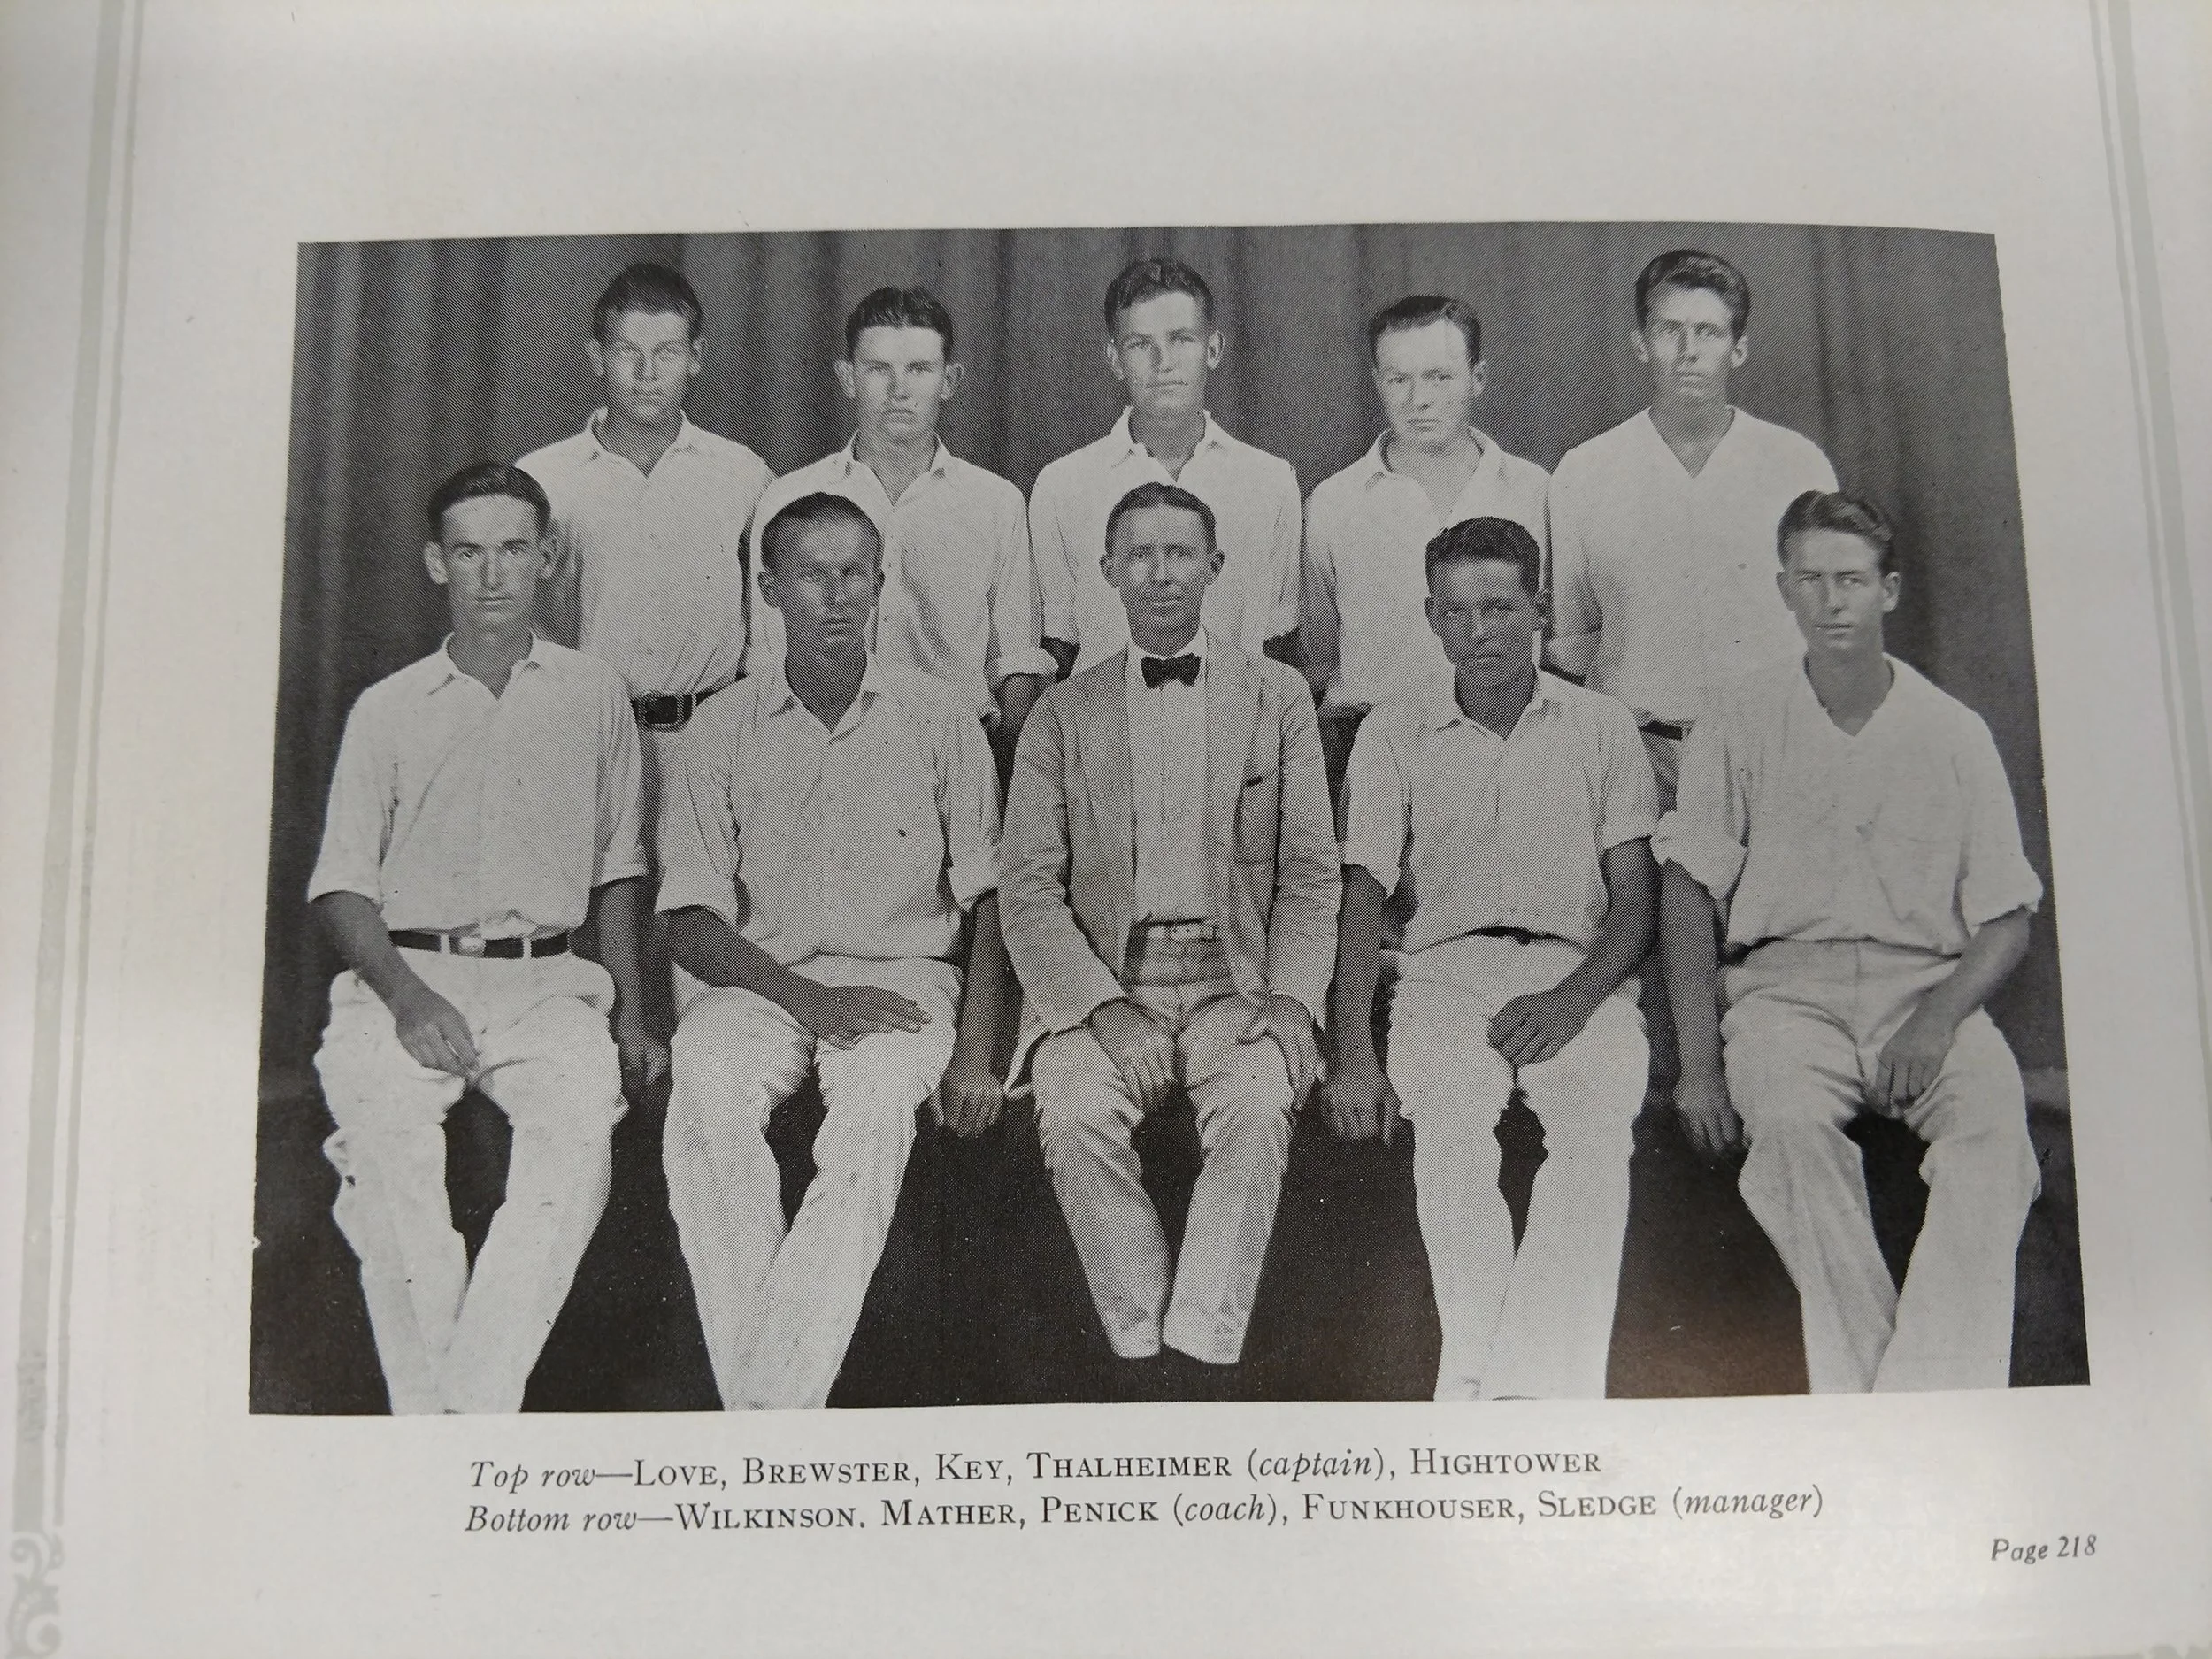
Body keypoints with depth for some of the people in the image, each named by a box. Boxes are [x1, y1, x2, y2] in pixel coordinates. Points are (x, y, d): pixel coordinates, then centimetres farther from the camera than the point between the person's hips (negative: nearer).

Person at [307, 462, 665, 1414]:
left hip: (546, 978, 1)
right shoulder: (387, 709, 12)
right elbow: (342, 884, 7)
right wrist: (406, 994, -12)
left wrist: (630, 1016, 8)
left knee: (584, 1115, -32)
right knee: (380, 1120, -32)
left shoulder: (594, 696, 14)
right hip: (408, 973, 0)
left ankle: (476, 1403, -30)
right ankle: (435, 1419, -25)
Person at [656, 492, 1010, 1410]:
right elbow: (691, 922, 2)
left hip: (900, 973, 0)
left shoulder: (939, 718, 6)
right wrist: (805, 997, -15)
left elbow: (989, 899, 5)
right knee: (707, 1097, -32)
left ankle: (769, 1400, -32)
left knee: (879, 1102, -34)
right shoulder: (723, 730, 5)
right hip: (757, 980, 1)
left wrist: (975, 1051, -8)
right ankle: (770, 1413, -30)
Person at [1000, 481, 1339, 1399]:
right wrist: (1106, 1007, -14)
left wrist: (1292, 999, -10)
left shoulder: (1279, 696, 12)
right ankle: (1144, 1354, -18)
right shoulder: (1062, 714, 11)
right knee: (1075, 1113, -29)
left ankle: (1194, 1366, -26)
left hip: (1236, 980, 0)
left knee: (1258, 1105, -30)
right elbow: (1029, 892, 2)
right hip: (1103, 981, 1)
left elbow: (1311, 875, 7)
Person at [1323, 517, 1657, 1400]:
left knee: (1598, 1122, -31)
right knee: (1450, 1120, -32)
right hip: (1446, 968, 0)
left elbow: (1637, 899, 8)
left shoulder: (1601, 726, 10)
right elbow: (1363, 898, 3)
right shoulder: (1395, 732, 9)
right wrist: (1353, 1057, -11)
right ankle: (1479, 1378, -29)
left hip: (1578, 972, 0)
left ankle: (1536, 1385, -31)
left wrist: (1572, 999, -13)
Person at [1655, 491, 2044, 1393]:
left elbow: (2007, 921, 10)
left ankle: (1935, 1396, -29)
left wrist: (1938, 1017, -11)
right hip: (1787, 983, -1)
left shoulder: (1954, 733, 9)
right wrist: (1699, 1063, -9)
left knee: (1995, 1118, -30)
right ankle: (1860, 1387, -27)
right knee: (1789, 1118, -33)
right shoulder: (1740, 725, 7)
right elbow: (1687, 895, 3)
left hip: (1927, 983, 1)